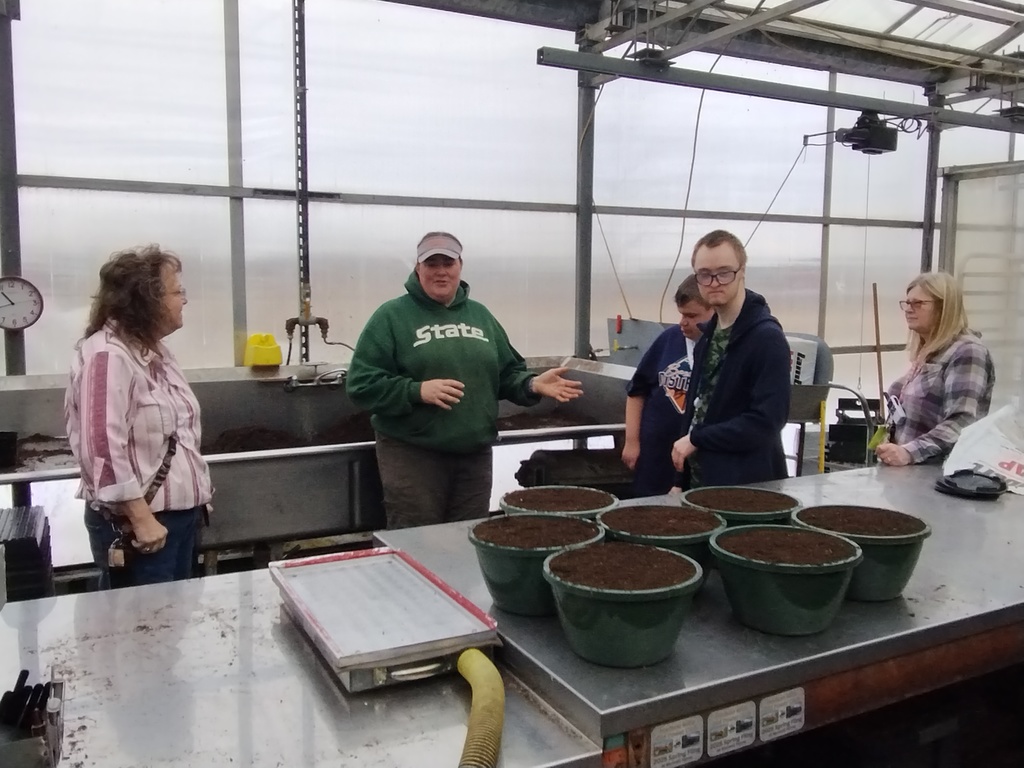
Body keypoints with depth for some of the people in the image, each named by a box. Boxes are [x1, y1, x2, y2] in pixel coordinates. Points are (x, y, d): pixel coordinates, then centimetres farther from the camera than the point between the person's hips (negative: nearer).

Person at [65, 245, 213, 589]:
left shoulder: (154, 350, 11)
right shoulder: (107, 355, -19)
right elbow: (102, 449, -26)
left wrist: (197, 488, 18)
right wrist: (140, 518, -24)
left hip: (178, 513, 9)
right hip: (135, 524, -9)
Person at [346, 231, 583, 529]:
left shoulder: (480, 314, 13)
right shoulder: (392, 315, -4)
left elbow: (507, 375, 17)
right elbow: (362, 384, -9)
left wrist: (532, 384, -4)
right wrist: (418, 391, -22)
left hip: (475, 454, 5)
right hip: (412, 454, -5)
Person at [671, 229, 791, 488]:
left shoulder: (767, 338, -15)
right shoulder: (708, 334, 10)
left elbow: (766, 421, -22)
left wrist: (696, 439, -15)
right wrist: (682, 480, 11)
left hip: (746, 488, -7)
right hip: (701, 482, 7)